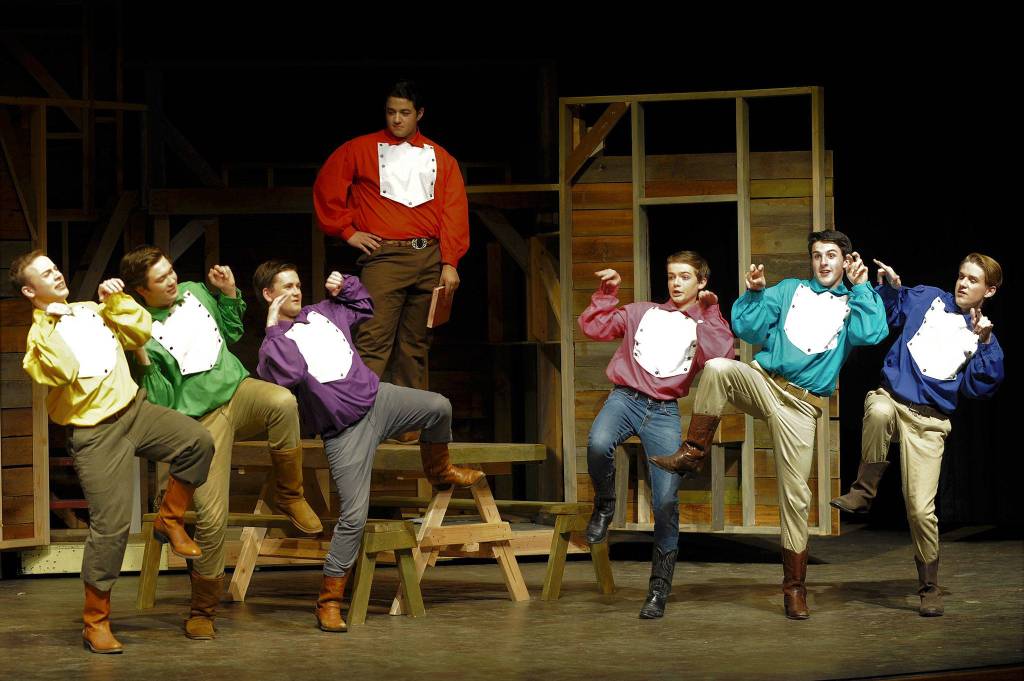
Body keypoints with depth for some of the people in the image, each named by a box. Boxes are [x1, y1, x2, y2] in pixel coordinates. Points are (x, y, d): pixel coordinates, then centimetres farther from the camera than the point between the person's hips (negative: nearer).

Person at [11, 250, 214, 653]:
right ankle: (95, 621, 3)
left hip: (135, 410, 5)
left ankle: (170, 520, 5)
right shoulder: (39, 336, -3)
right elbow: (61, 373, -22)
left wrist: (116, 301, 3)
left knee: (198, 441, -19)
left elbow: (140, 333, 12)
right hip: (95, 433, -5)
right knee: (111, 525, -10)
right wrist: (49, 326, -19)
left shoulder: (92, 311, 15)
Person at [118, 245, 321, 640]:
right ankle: (202, 611, 7)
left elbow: (231, 333, 25)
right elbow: (160, 402, -11)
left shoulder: (195, 292, 9)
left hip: (237, 389, 4)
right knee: (211, 516, -14)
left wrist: (229, 295, 11)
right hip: (203, 417, -3)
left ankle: (288, 496, -10)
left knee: (282, 401, -34)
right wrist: (145, 367, -26)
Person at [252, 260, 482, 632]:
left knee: (439, 407, -9)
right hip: (345, 431, -6)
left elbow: (364, 308, 32)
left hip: (378, 398, 6)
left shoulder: (322, 313, 14)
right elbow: (291, 374, -28)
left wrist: (345, 286, 15)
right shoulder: (273, 345, -6)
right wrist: (275, 330, -23)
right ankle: (329, 601, -4)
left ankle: (439, 469, 24)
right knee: (354, 516, -13)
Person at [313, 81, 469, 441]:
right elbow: (326, 188, 9)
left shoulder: (440, 158, 14)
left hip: (429, 258, 3)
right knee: (373, 341, -14)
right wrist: (348, 231, 3)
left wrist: (450, 263, -2)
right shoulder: (362, 149, 9)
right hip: (384, 256, -3)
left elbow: (454, 212, 8)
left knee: (415, 345, 6)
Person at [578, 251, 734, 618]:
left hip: (664, 412, 0)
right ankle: (604, 506, -3)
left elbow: (720, 356, -8)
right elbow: (593, 326, 14)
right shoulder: (642, 313, 19)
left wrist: (709, 312, -3)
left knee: (666, 501, -9)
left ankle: (659, 588, 3)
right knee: (598, 444, -35)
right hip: (625, 398, 0)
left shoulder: (705, 327, 14)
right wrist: (607, 293, 6)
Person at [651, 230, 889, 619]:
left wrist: (861, 287, -4)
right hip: (763, 382, 1)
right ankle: (693, 453, -21)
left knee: (795, 495, -3)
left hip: (801, 405, -1)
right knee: (717, 368, -33)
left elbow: (872, 334, -11)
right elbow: (747, 329, 9)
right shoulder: (791, 291, 16)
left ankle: (795, 587, 8)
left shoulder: (853, 304, 12)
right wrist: (754, 293, -4)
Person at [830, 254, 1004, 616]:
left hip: (929, 422, 0)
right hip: (890, 396, 0)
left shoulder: (981, 338, 10)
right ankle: (864, 491, -21)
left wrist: (984, 345, -10)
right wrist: (890, 287, -6)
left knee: (921, 509, -7)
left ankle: (929, 589, 12)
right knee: (879, 412, -41)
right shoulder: (927, 300, 11)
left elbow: (980, 388, -1)